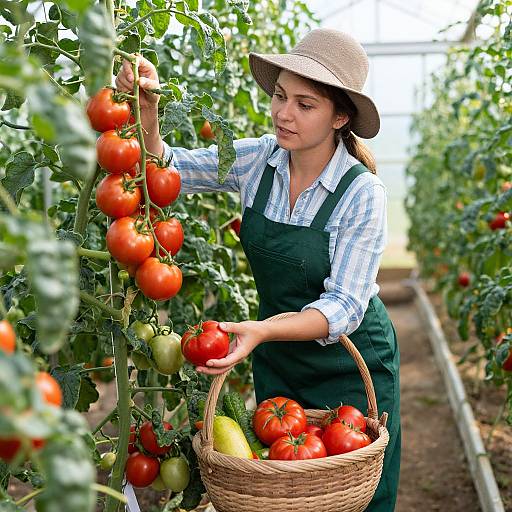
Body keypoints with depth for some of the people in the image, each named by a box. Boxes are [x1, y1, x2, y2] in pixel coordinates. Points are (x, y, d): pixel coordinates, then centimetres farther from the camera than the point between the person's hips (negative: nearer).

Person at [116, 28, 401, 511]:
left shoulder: (362, 192, -22)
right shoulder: (258, 160, -10)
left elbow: (344, 307, -24)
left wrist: (261, 331, -39)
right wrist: (147, 115, -25)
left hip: (351, 369, -4)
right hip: (277, 363, 4)